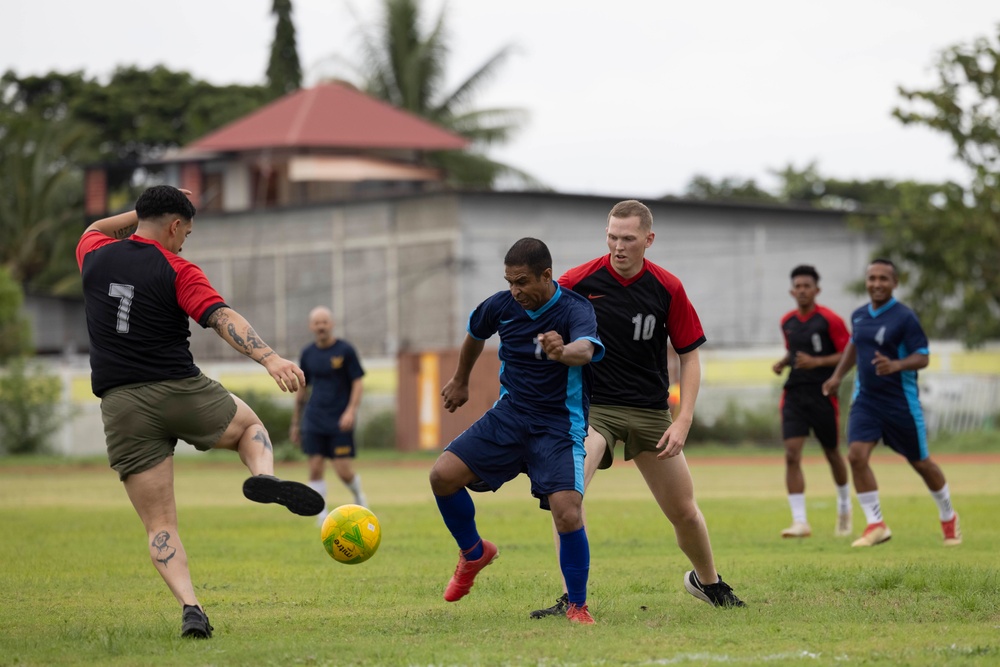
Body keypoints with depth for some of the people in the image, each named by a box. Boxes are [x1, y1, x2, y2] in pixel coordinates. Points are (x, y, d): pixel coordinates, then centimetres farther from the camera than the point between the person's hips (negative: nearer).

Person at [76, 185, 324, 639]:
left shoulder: (95, 256, 8)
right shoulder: (177, 271, -4)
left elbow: (95, 231, 34)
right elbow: (223, 319, -19)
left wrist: (144, 211, 33)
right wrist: (269, 359, -29)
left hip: (121, 407, 3)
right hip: (181, 391, -3)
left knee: (160, 527, 4)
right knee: (250, 424, 28)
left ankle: (189, 608, -16)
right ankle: (264, 475, -5)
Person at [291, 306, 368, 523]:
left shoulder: (345, 350, -3)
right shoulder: (308, 353, 8)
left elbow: (357, 383, -3)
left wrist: (351, 411, -17)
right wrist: (296, 422, 16)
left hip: (340, 422, -3)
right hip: (314, 421, 3)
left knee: (343, 471, -6)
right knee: (315, 468, -6)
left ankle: (357, 493, 26)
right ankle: (321, 515, 2)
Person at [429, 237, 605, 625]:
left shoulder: (574, 310, -18)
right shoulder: (501, 305, -2)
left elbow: (586, 349, -42)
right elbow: (475, 334, 22)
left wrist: (564, 352, -65)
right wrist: (460, 381, 34)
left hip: (559, 426, -5)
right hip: (509, 415, 5)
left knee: (568, 516, -21)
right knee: (443, 476, -11)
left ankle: (577, 606, 1)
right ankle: (474, 553, 16)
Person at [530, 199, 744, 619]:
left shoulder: (667, 288, -4)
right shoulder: (579, 281, -9)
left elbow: (689, 356, 2)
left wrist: (683, 421, -7)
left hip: (651, 411, 2)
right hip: (592, 407, -2)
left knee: (683, 511, 8)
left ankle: (707, 581, 37)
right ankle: (572, 596, -20)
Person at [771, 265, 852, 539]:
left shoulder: (830, 320, -8)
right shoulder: (787, 321, 9)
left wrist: (817, 362, -20)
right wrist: (782, 363, 5)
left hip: (823, 393, -4)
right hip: (794, 393, 4)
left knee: (833, 454, 11)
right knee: (792, 456, -12)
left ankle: (844, 508, 38)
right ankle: (800, 521, -13)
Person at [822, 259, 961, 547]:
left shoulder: (904, 317, -13)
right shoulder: (859, 316, 5)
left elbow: (923, 357, -15)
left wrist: (897, 365, -33)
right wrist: (838, 375, 18)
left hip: (901, 402, -5)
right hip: (866, 401, 5)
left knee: (920, 462, 8)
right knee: (857, 456, -14)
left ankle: (949, 518, 32)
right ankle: (876, 525, -6)